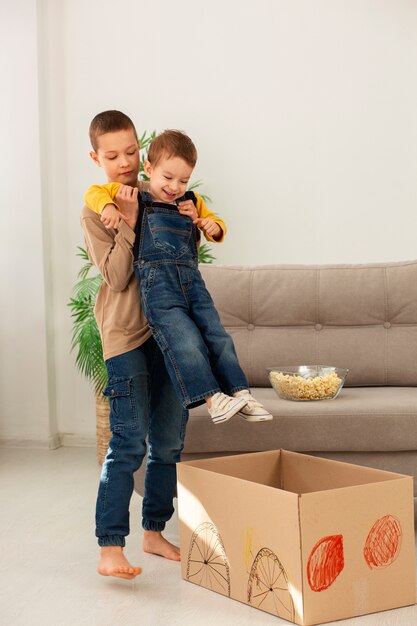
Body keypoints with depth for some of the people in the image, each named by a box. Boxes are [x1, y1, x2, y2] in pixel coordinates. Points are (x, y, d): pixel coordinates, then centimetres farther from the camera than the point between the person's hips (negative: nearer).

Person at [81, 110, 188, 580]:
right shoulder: (95, 210, -1)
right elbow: (117, 276, -10)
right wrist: (128, 220, -15)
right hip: (126, 334, -5)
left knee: (168, 441, 10)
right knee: (129, 443, -10)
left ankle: (154, 532, 23)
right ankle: (110, 547, -4)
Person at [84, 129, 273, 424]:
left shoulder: (192, 202, 20)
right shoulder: (135, 197, 8)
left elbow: (218, 226, 31)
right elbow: (94, 192, 9)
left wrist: (213, 226, 6)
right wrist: (108, 206, -13)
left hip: (192, 281, 6)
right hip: (158, 285, -5)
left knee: (218, 337, 3)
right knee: (185, 342, -19)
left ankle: (240, 394, 8)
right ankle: (212, 398, -17)